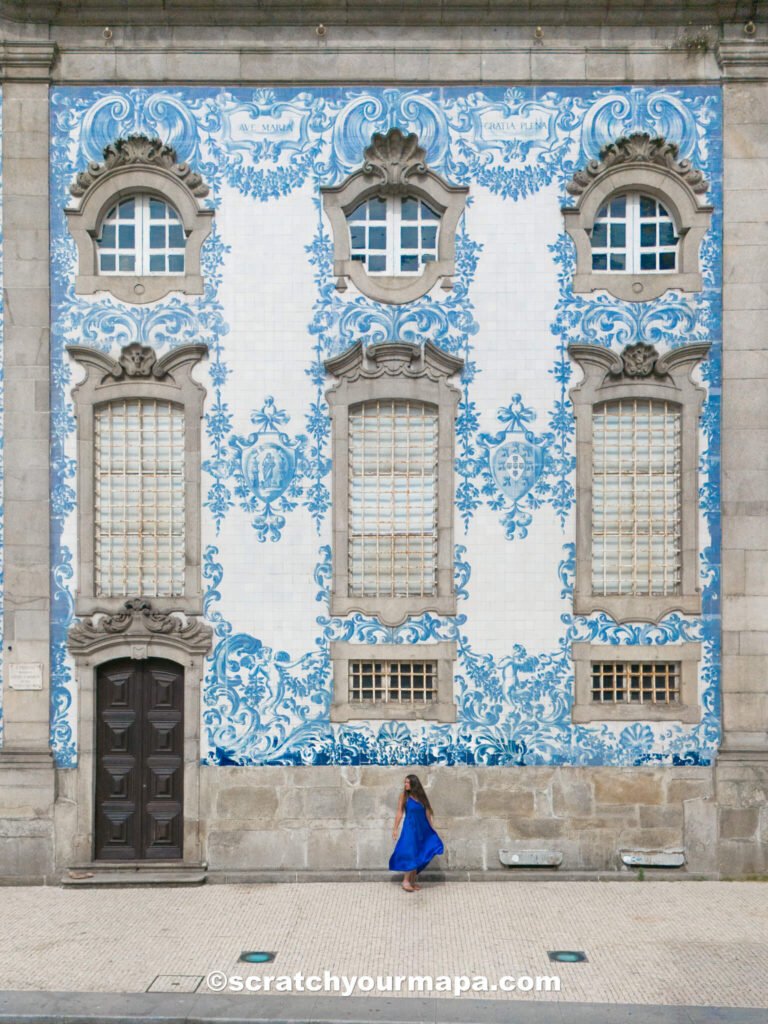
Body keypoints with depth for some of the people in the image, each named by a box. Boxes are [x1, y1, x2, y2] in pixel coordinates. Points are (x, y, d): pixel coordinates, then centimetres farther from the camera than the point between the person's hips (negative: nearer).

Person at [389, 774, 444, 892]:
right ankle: (406, 881, 1)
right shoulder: (404, 796, -6)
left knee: (418, 855, 7)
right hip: (410, 828, -4)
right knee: (411, 854, -7)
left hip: (422, 828, 4)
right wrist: (395, 829, -7)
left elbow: (427, 813, 9)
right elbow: (399, 813, -5)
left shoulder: (422, 796, 4)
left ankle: (412, 881, 16)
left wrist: (431, 829, 9)